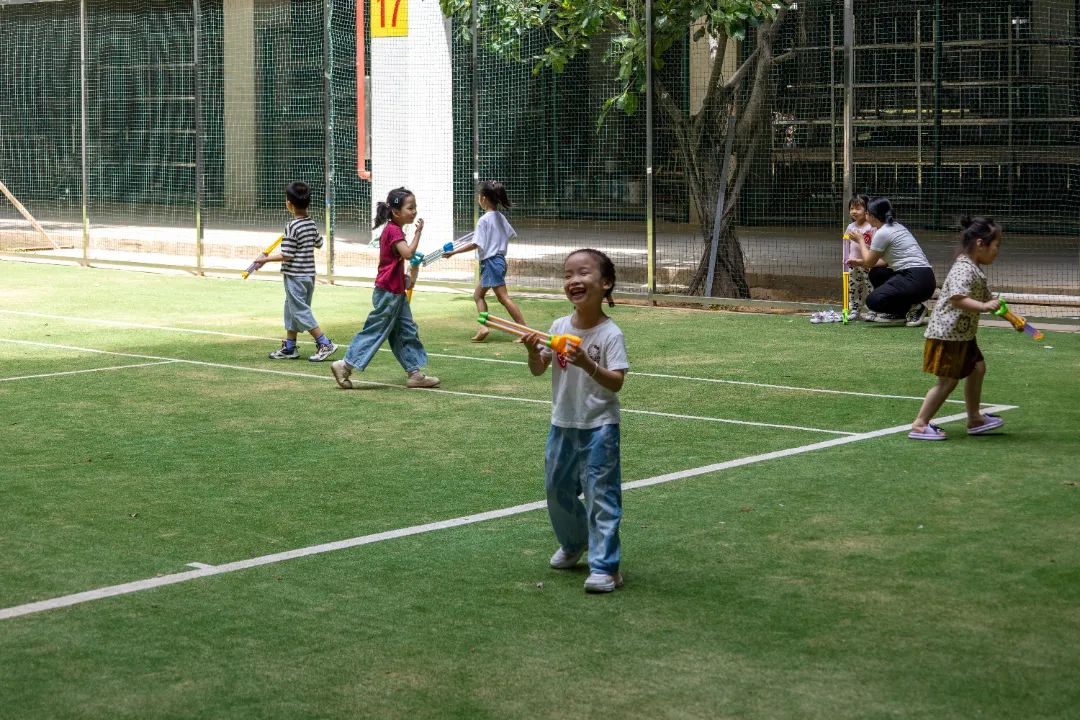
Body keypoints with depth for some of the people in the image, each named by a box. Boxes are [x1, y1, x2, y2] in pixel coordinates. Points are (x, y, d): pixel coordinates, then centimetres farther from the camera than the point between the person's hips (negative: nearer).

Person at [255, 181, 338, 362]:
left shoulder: (292, 227, -19)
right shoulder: (311, 224, 4)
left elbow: (286, 255, -19)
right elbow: (319, 243, 20)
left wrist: (265, 259, -10)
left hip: (295, 276, -9)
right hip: (309, 274, 9)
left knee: (300, 311, -2)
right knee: (292, 309, 17)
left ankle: (325, 344, -6)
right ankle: (289, 347, 22)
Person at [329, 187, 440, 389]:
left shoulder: (394, 230, 14)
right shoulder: (393, 230, -16)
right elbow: (408, 253, -28)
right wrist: (418, 232, -20)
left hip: (396, 292, 10)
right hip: (388, 292, -10)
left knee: (408, 332, 9)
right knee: (376, 331, -4)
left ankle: (415, 373, 12)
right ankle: (345, 365, 1)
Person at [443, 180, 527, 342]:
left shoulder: (484, 220, -16)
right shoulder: (500, 217, 7)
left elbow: (475, 244, -20)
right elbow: (510, 234, 15)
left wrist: (454, 252, -15)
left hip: (491, 261, -9)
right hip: (499, 259, 9)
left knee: (503, 297, -8)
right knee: (478, 295, 15)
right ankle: (484, 326, 4)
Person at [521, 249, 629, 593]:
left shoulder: (610, 334, -16)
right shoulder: (559, 327, 0)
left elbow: (616, 383, -21)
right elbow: (538, 371, 5)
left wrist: (587, 364, -35)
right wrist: (533, 351, -15)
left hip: (598, 427, -6)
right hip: (563, 424, 6)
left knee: (601, 495, -5)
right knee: (557, 489, 19)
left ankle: (605, 567, -1)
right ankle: (573, 543, 42)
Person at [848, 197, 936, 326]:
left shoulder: (882, 233, -9)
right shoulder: (897, 227, 19)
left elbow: (869, 262, 3)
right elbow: (889, 262, 25)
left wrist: (860, 241, 18)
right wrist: (859, 263, 25)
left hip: (916, 281, -10)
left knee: (873, 301, -16)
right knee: (875, 274, 23)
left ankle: (914, 309, -6)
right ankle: (897, 314, 18)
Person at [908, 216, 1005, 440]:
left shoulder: (974, 270, 12)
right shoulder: (964, 269, -21)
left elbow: (986, 298, 25)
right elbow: (957, 298, -36)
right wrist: (983, 307, -47)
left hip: (963, 333, 11)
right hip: (948, 334, -11)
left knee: (977, 368, 18)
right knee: (948, 380, -5)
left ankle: (975, 419, 31)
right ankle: (920, 425, 2)